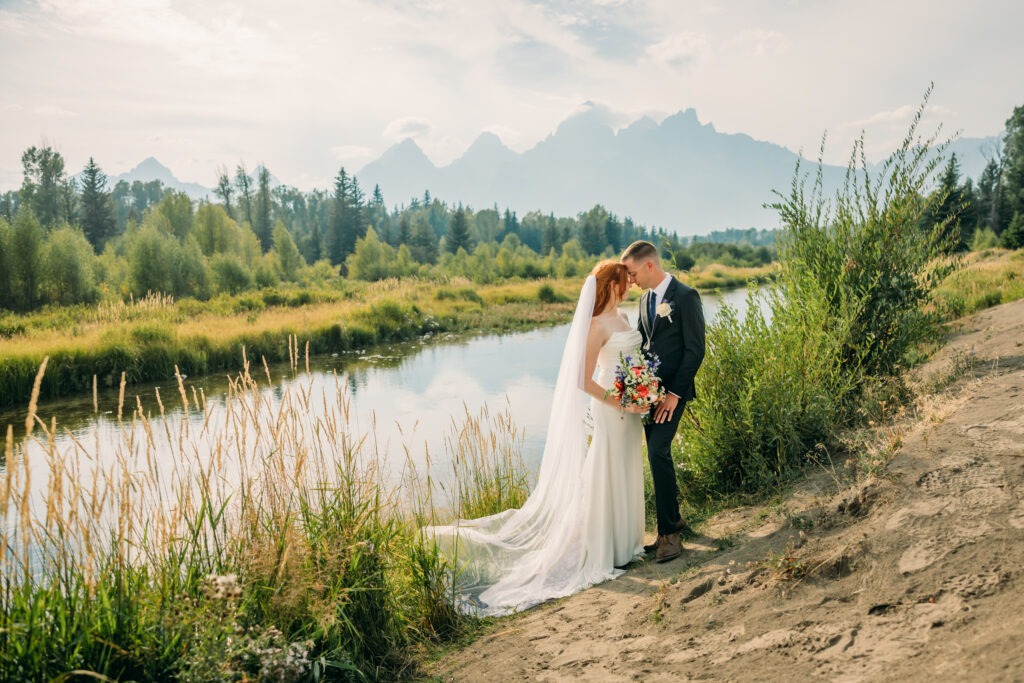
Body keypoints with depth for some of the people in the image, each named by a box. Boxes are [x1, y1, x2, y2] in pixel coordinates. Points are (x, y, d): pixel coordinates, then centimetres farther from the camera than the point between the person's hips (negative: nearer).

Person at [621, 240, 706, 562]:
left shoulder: (685, 296, -10)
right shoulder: (646, 299, 15)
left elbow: (695, 349, -13)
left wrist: (675, 393, -17)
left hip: (673, 390, -7)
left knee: (659, 453, -16)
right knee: (658, 457, 10)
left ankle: (669, 532, -6)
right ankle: (673, 521, 24)